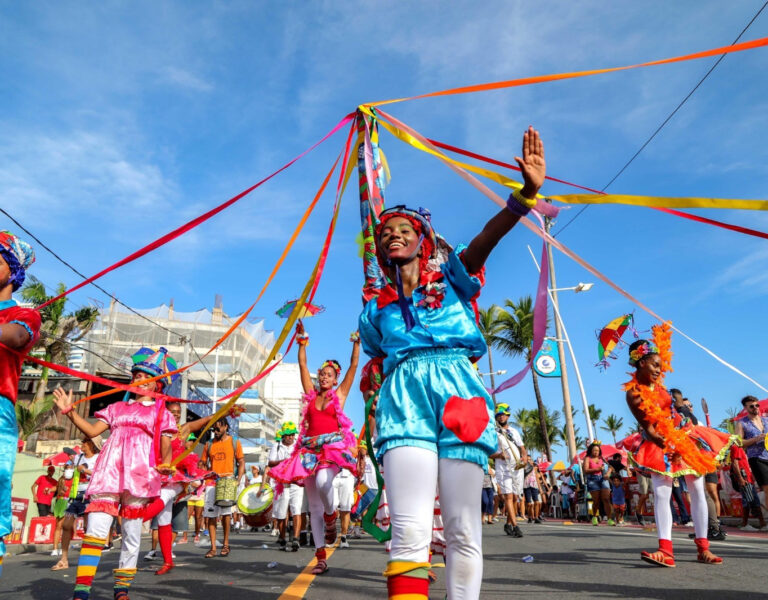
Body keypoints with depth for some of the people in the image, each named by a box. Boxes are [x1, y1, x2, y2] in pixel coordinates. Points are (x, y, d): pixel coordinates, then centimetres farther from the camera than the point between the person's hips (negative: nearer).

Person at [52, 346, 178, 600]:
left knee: (131, 532, 3)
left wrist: (165, 463, -11)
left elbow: (166, 446, 5)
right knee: (96, 528, -9)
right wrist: (70, 412, 1)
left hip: (139, 473, -1)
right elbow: (92, 430, 11)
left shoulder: (162, 413, 12)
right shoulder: (116, 408, 21)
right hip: (109, 471, 2)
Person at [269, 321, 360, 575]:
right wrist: (302, 342, 13)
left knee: (323, 482, -33)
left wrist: (357, 343, 3)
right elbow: (302, 366, 14)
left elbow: (354, 366, 6)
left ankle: (331, 515, 1)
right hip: (310, 448, 3)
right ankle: (321, 557, 7)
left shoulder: (340, 394, 10)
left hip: (333, 447, -3)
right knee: (314, 506, 1)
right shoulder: (311, 394, 15)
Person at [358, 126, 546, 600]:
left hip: (456, 390, 0)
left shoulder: (451, 277, 14)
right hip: (404, 398, 1)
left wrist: (525, 195, -18)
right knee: (410, 533, -12)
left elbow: (485, 239, -4)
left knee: (464, 532, -1)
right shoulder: (378, 308, 21)